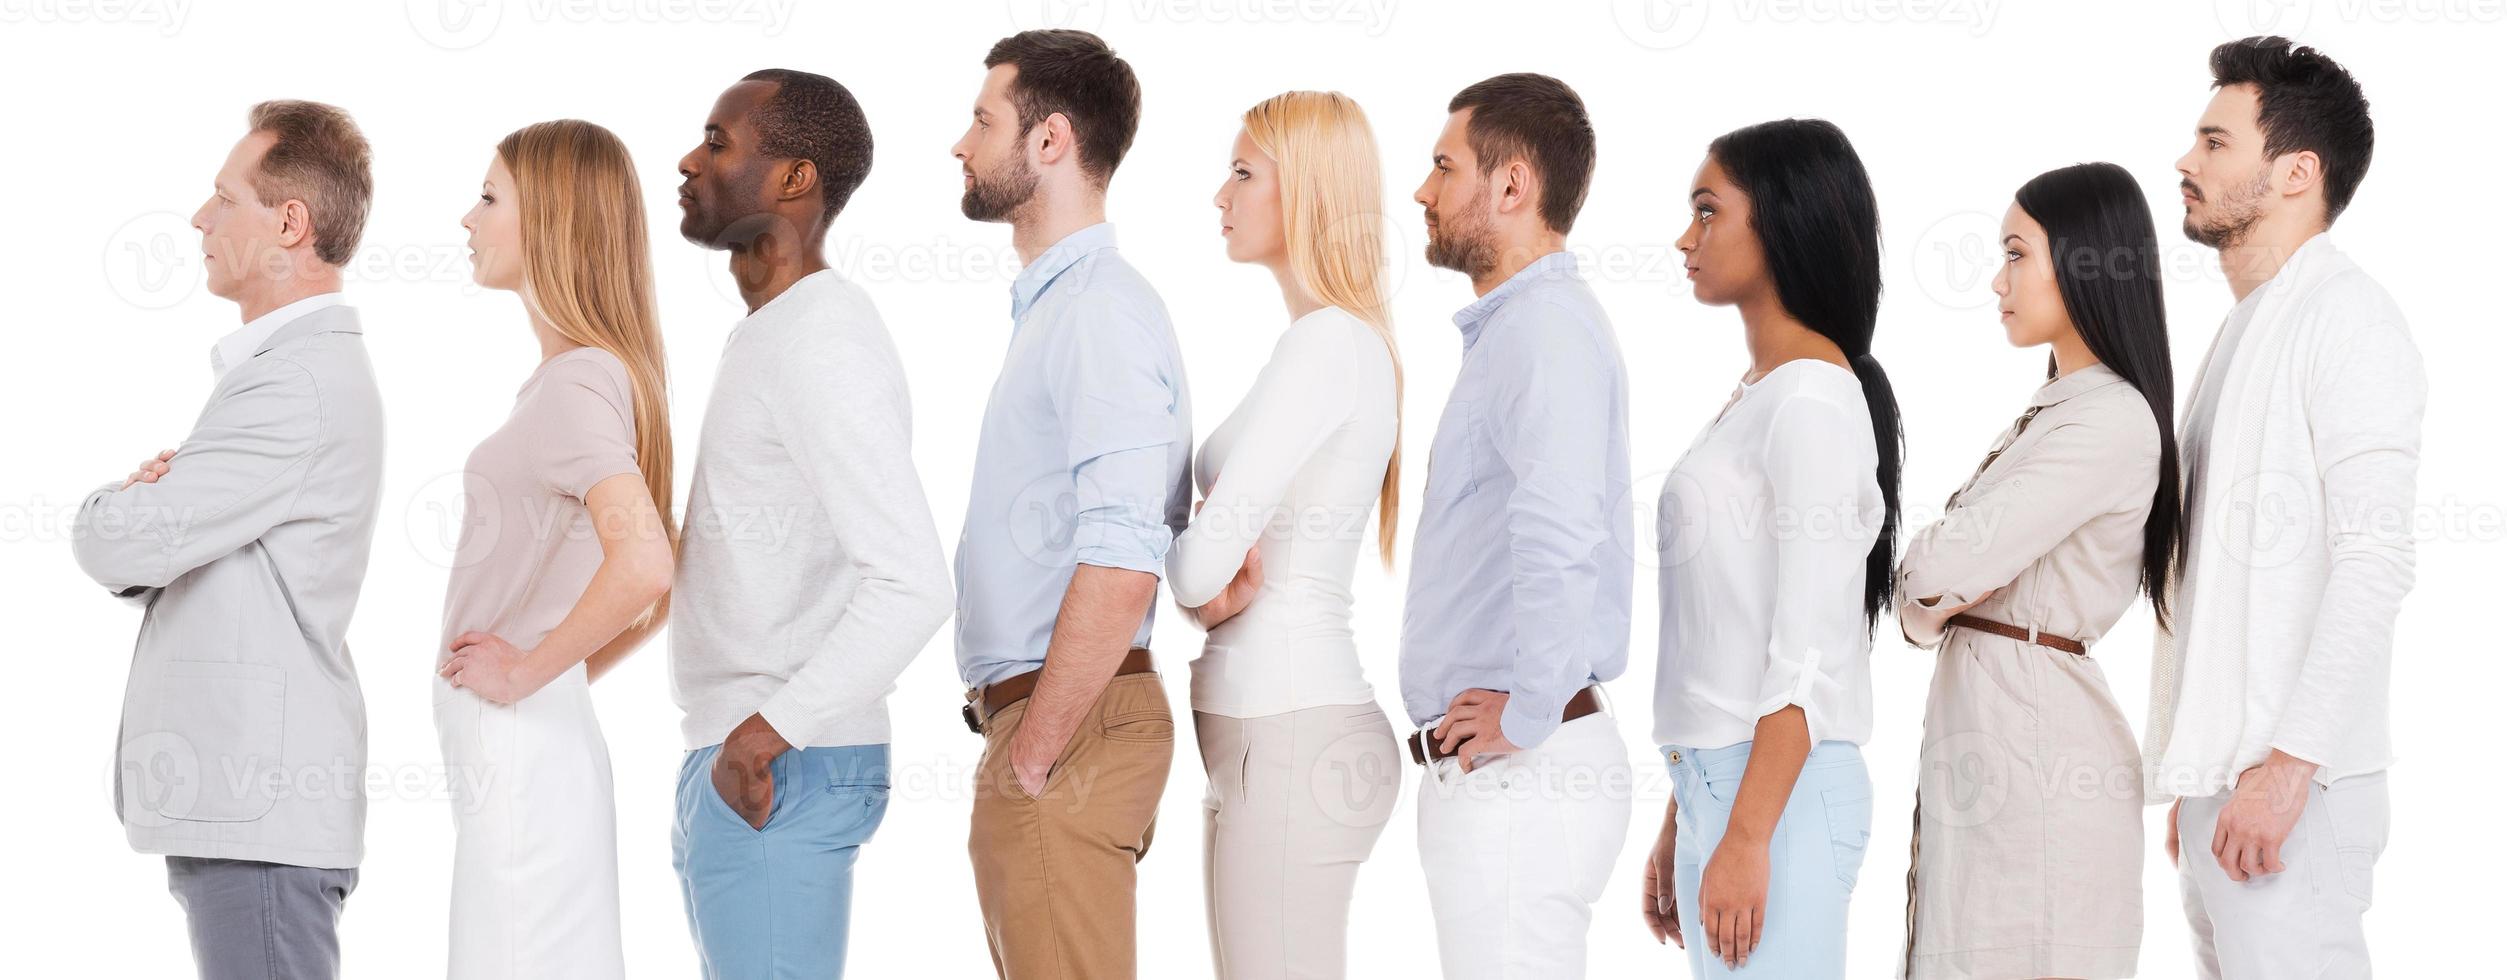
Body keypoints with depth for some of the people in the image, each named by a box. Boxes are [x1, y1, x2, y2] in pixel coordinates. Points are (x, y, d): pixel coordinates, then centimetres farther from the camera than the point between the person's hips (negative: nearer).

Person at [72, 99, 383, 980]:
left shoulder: (300, 386, -16)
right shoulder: (297, 365, 19)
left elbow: (114, 548, -19)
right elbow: (138, 561, 20)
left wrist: (111, 508, 4)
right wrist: (148, 499, -3)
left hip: (261, 815, -10)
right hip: (235, 806, 10)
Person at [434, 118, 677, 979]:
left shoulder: (576, 383, -15)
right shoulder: (599, 373, 15)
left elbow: (643, 563, -30)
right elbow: (666, 582, 22)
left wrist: (527, 673, -19)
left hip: (520, 745, -10)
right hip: (513, 750, 10)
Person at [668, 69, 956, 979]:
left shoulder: (821, 346, -16)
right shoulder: (769, 333, 16)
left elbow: (913, 584, -25)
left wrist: (771, 728, -25)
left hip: (778, 771, -10)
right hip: (730, 766, 10)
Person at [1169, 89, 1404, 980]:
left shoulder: (1326, 345, -15)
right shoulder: (1340, 341, 15)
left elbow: (1204, 566, -20)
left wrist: (1203, 589, 2)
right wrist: (1222, 580, -3)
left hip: (1290, 738, -10)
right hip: (1267, 732, 10)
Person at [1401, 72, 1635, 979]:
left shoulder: (1544, 326, -16)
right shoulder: (1519, 323, 19)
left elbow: (1558, 528, -33)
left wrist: (1527, 718, -24)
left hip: (1516, 773, -11)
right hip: (1483, 770, 11)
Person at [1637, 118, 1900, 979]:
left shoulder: (1813, 401, -11)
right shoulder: (1754, 397, 17)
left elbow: (1808, 656, -17)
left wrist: (1747, 838, -19)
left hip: (1780, 793, -9)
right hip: (1717, 782, 9)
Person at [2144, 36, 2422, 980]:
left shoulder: (2344, 317, -8)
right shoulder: (2245, 332, 20)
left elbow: (2373, 560, -17)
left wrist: (2287, 764, -22)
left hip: (2289, 787, -9)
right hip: (2219, 779, 9)